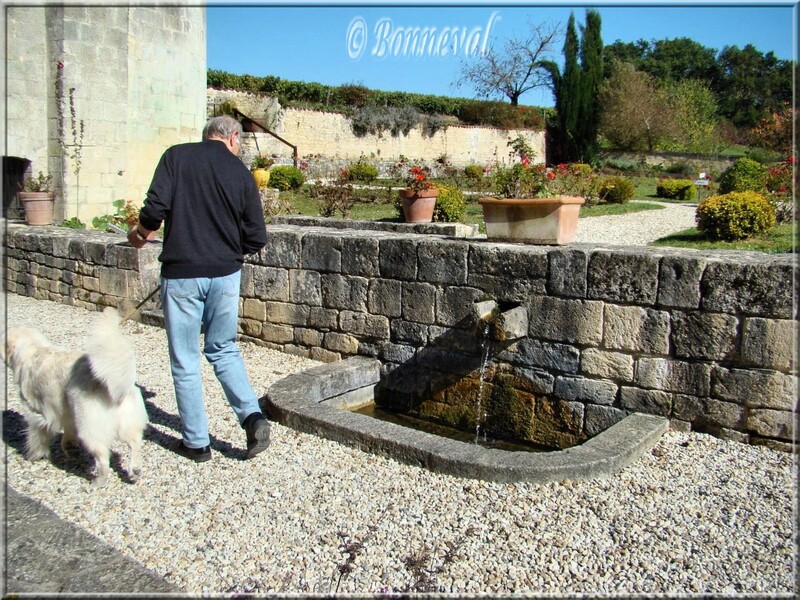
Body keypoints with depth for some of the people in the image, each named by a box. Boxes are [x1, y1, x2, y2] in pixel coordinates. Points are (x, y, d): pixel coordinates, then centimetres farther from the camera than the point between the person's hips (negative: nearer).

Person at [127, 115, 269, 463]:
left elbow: (155, 209, -12)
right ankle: (252, 416, 3)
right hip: (226, 274, 2)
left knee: (185, 361, 9)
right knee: (223, 349, 20)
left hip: (181, 274, -2)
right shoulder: (241, 173, 3)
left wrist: (140, 235, 8)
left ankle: (197, 443, 17)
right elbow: (256, 239, 1)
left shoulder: (176, 156, -2)